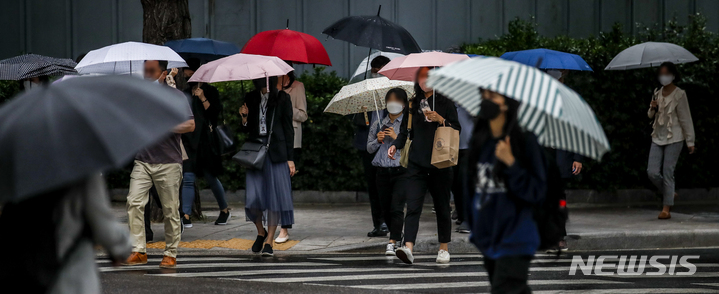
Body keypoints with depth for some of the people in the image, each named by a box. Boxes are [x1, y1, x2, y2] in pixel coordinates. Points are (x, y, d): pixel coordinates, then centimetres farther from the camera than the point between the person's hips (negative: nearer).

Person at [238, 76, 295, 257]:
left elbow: (288, 128, 2)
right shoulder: (251, 99, 10)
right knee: (253, 196, -6)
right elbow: (246, 130, 16)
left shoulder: (282, 98, 2)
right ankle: (260, 232, 20)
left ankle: (269, 241, 4)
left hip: (276, 151, -2)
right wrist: (245, 117, -7)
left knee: (275, 195, -4)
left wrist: (290, 158, -2)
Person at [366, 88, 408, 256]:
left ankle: (392, 242, -16)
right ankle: (397, 235, 31)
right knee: (385, 209, 9)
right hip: (382, 171, 5)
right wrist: (377, 140, -3)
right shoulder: (379, 124, 13)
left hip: (401, 171, -5)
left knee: (396, 207, -15)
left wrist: (397, 138, -15)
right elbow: (369, 148, 17)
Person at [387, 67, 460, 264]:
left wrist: (441, 120, -15)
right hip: (416, 162, 2)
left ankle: (444, 248, 19)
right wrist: (396, 145, 1)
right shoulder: (413, 104, 12)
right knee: (413, 205, -11)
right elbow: (405, 131, 17)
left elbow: (457, 129, 0)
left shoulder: (445, 102, 3)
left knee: (442, 206, 7)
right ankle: (408, 248, -20)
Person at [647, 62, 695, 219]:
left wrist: (690, 141, -6)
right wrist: (652, 108, -5)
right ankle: (670, 194, 23)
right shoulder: (657, 93, 10)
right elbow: (651, 116, 19)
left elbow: (686, 119, -6)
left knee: (668, 173, -8)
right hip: (657, 138, 6)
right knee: (652, 172, -3)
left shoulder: (679, 94, -7)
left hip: (673, 139, -6)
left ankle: (666, 209, -4)